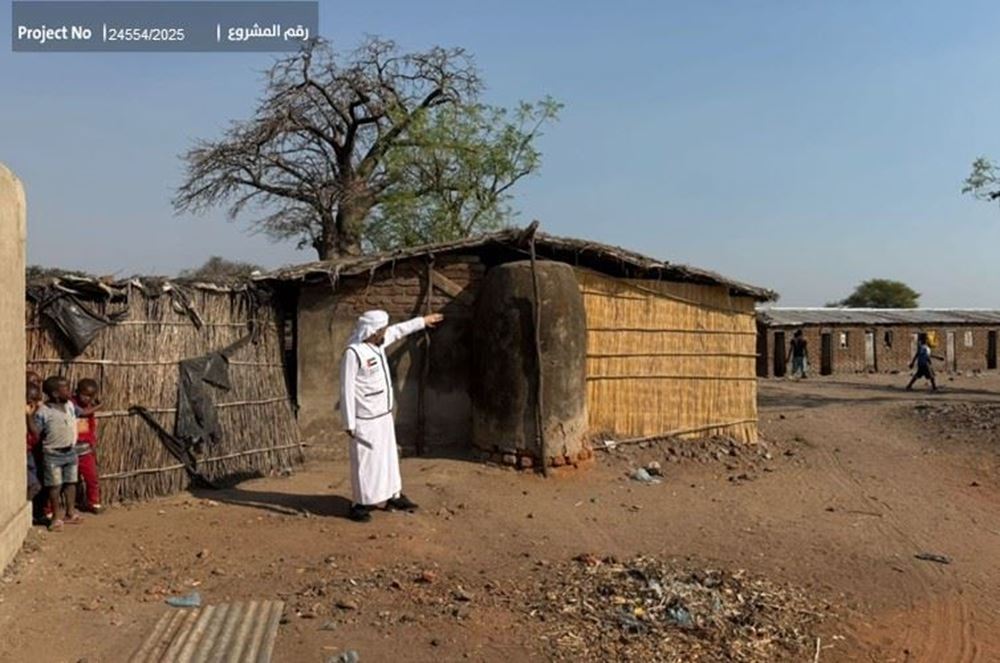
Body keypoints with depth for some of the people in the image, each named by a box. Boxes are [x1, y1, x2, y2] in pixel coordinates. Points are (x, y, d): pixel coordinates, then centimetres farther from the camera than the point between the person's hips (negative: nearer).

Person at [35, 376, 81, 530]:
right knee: (55, 485, 2)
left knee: (70, 482, 13)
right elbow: (36, 434, -13)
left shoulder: (70, 405, 1)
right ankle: (56, 517, 12)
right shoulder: (43, 412, -17)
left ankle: (70, 513, 25)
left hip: (70, 451, 6)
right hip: (53, 455, -6)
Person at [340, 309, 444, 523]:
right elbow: (347, 389, -21)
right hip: (366, 419, -9)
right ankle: (360, 504, 15)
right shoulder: (353, 353, -22)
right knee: (365, 460, 1)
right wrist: (349, 423, -19)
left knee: (389, 455, 17)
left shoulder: (378, 343, 3)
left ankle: (394, 496, 31)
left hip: (384, 414, 9)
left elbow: (399, 330, 23)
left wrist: (423, 321, 31)